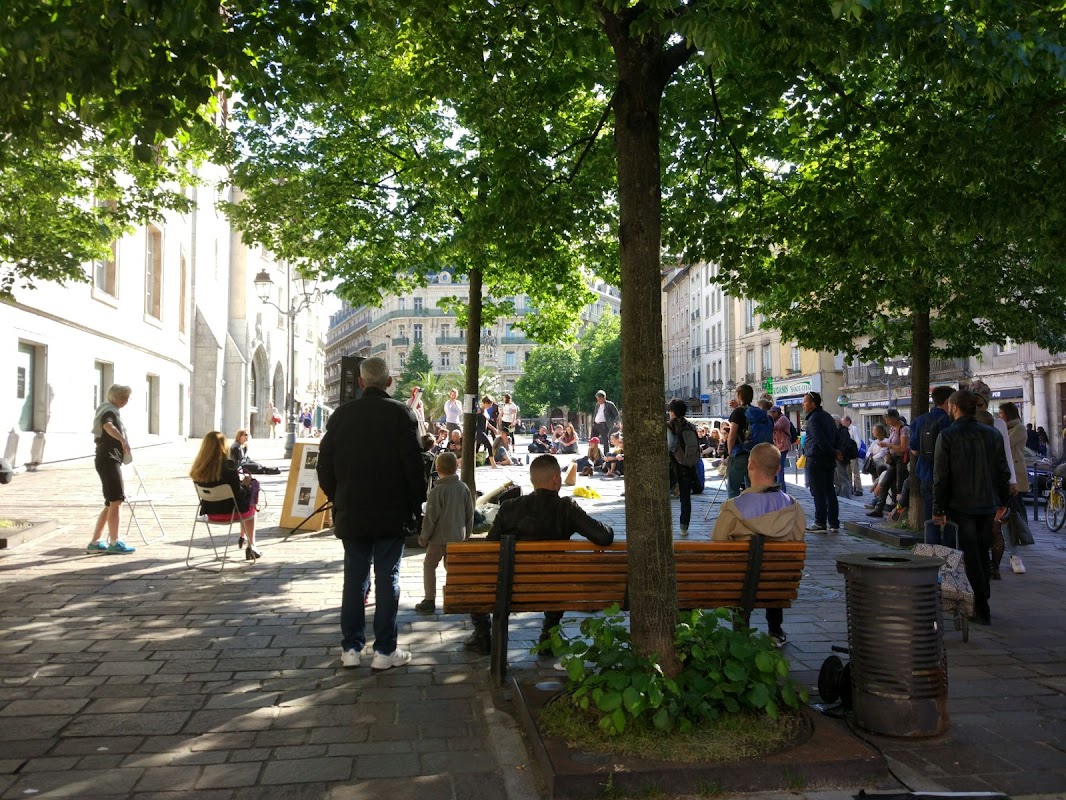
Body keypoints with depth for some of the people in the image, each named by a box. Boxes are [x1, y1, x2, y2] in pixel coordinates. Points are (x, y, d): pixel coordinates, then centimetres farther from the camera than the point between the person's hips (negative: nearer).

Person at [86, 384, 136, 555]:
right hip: (108, 460, -10)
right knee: (116, 501, -11)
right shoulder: (109, 411, -12)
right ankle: (114, 543, -11)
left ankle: (94, 543, 14)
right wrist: (123, 440, -51)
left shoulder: (111, 410, 20)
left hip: (111, 460, 10)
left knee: (112, 503, 11)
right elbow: (108, 426, -36)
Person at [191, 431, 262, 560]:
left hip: (210, 512, 6)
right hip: (228, 512, -5)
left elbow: (214, 486, 8)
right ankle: (251, 546, 30)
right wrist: (245, 484, 2)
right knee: (250, 507, 27)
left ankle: (243, 538, 38)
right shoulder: (228, 465, -23)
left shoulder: (199, 467, -5)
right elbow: (238, 494, -18)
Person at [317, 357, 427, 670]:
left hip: (351, 513, 3)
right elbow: (414, 466, -10)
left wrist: (338, 499, 17)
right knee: (387, 579, 4)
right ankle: (384, 650, 8)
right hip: (392, 514, -3)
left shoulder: (341, 414, 2)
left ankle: (350, 648, 16)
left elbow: (325, 465, 6)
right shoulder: (401, 414, -8)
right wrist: (416, 504, 2)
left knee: (354, 578, 10)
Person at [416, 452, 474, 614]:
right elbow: (470, 514, 6)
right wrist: (467, 534, 18)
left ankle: (429, 601, 9)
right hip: (458, 536, 5)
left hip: (439, 536, -5)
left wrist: (423, 537, -2)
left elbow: (430, 517, -14)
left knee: (429, 565, 9)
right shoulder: (463, 488, -1)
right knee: (451, 565, 19)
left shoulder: (437, 491, -17)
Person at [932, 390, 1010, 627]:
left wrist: (938, 509, -6)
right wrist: (1002, 501, 16)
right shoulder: (992, 434, 2)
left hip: (961, 507, -4)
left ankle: (982, 611, 3)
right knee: (983, 555, 17)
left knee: (971, 558, 2)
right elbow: (1003, 471, 6)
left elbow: (941, 477, -12)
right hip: (988, 505, 4)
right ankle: (981, 604, 25)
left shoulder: (946, 436, -11)